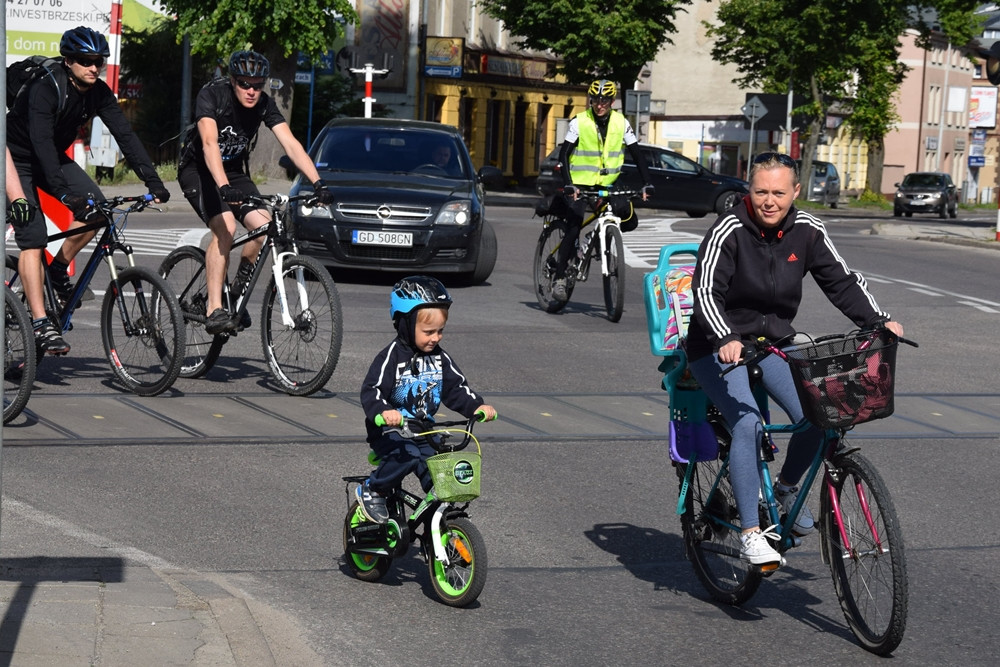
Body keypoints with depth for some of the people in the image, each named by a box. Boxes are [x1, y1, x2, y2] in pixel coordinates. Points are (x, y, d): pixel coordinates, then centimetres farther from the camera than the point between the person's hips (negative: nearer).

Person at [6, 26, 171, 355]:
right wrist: (62, 192, -49)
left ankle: (59, 269, 5)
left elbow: (125, 135, -14)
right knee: (32, 239, -17)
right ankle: (40, 324, -20)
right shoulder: (44, 88, -29)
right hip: (18, 160, -6)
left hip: (53, 159, 6)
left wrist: (153, 182, -24)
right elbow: (42, 142, -39)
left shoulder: (99, 92, -10)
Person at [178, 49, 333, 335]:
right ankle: (214, 310, -28)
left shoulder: (264, 104, -12)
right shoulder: (212, 95, -26)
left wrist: (318, 183, -33)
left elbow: (291, 144, -19)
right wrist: (224, 188, -54)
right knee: (225, 227, -28)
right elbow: (210, 143, -39)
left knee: (264, 227, -18)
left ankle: (238, 290, 5)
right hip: (199, 171, -5)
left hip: (235, 172, 5)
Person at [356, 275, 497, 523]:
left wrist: (478, 406, -12)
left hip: (424, 431, 6)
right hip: (391, 431, -6)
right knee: (407, 457, -33)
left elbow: (456, 388, 8)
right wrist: (384, 411, -43)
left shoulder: (439, 358, 6)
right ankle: (371, 491, -10)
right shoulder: (392, 356, -13)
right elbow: (371, 391, -21)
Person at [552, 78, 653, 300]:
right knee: (573, 230, -13)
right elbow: (563, 154, -11)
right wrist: (568, 184, -24)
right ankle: (559, 278, -4)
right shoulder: (579, 122, -9)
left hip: (607, 183, 3)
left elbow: (636, 155, 0)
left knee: (630, 221, -15)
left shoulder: (621, 123, -2)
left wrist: (647, 183, -11)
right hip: (580, 183, -3)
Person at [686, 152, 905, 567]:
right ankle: (751, 535, -24)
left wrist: (877, 321, -14)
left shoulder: (806, 231, -4)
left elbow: (841, 281, 0)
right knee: (747, 424, -27)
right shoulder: (728, 231, -18)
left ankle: (786, 489, 15)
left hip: (774, 343, 4)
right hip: (720, 348, -4)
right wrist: (727, 338, -42)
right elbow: (706, 292, -26)